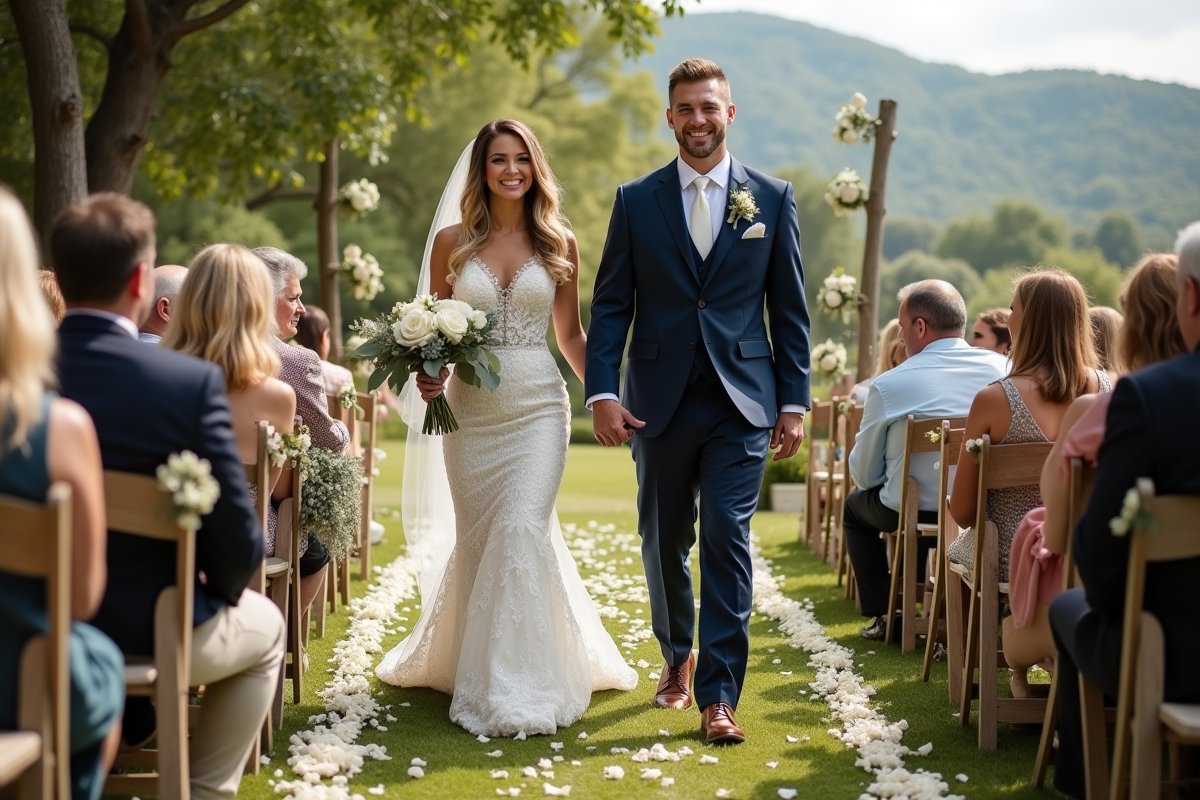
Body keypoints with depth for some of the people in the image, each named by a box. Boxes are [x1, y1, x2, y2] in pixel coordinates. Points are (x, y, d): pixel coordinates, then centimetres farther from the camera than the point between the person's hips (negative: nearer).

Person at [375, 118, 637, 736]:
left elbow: (570, 335, 11)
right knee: (478, 541, 7)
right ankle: (465, 661, 29)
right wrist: (428, 373, -11)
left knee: (522, 531, -14)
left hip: (538, 407, -1)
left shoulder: (558, 244, 5)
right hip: (471, 408, 1)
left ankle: (515, 690, -5)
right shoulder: (452, 241, 4)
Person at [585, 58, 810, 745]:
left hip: (741, 403, -1)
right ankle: (677, 657, 36)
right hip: (660, 400, 2)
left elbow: (790, 309, 5)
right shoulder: (637, 200, 6)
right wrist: (602, 392, -7)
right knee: (664, 543, 12)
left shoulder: (772, 198, 5)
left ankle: (718, 695, -2)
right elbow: (611, 304, 4)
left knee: (727, 540, -8)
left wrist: (794, 403, 1)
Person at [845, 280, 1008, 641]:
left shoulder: (888, 385, -17)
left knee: (855, 505, 27)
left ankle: (885, 615, 27)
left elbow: (865, 475, -8)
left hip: (915, 514, -4)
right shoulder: (1003, 368, -8)